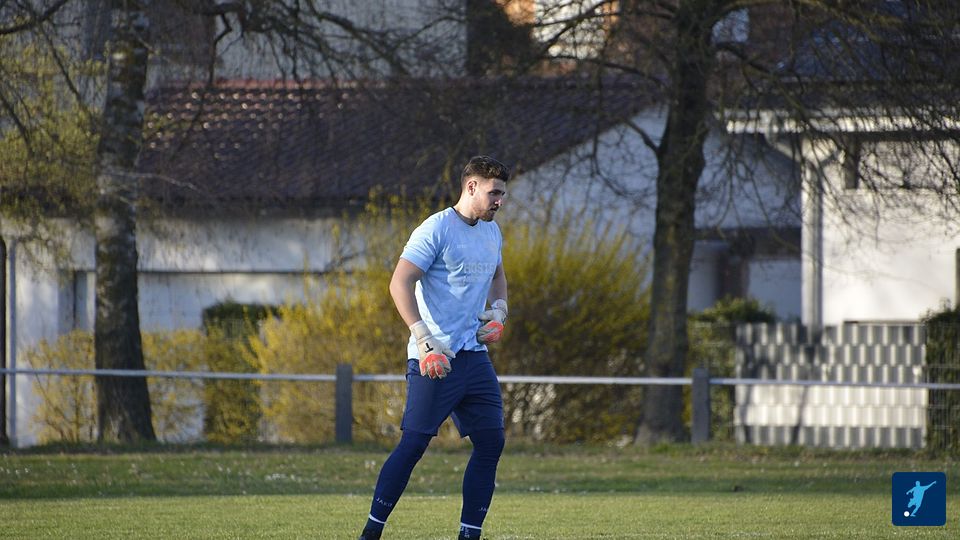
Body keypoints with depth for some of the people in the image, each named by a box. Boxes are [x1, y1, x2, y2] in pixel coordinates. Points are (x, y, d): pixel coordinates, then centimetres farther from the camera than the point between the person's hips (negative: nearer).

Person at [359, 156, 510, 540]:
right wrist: (425, 341, -22)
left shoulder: (491, 232, 15)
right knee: (414, 443, -9)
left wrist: (498, 312, 13)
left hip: (475, 355, 8)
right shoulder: (436, 230, -11)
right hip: (435, 360, -8)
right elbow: (400, 284, -15)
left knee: (491, 443, 3)